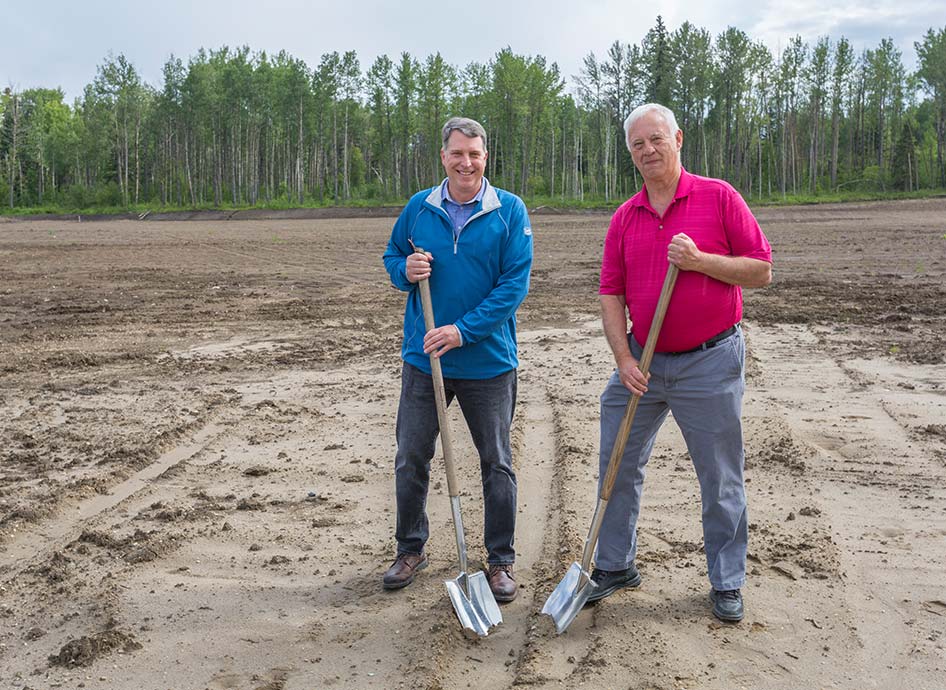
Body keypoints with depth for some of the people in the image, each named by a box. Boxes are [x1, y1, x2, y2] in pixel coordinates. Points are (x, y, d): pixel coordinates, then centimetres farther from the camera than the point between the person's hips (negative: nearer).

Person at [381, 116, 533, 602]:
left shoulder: (510, 211, -5)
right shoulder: (419, 207, 3)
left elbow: (514, 283, -11)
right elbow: (391, 257, 15)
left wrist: (464, 330, -20)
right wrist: (405, 270, -10)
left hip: (488, 361, -2)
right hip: (423, 358, 3)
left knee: (497, 464, 8)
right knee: (410, 460, 9)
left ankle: (501, 561, 24)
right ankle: (411, 550, 29)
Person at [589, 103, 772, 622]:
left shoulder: (718, 198, -4)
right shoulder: (624, 218, 6)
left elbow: (762, 271, -5)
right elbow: (611, 294, 5)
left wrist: (700, 260, -18)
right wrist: (623, 358, -7)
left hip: (710, 362, -3)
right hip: (642, 362, 4)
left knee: (721, 480, 6)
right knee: (618, 467, 9)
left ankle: (726, 583, 23)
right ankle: (614, 566, 27)